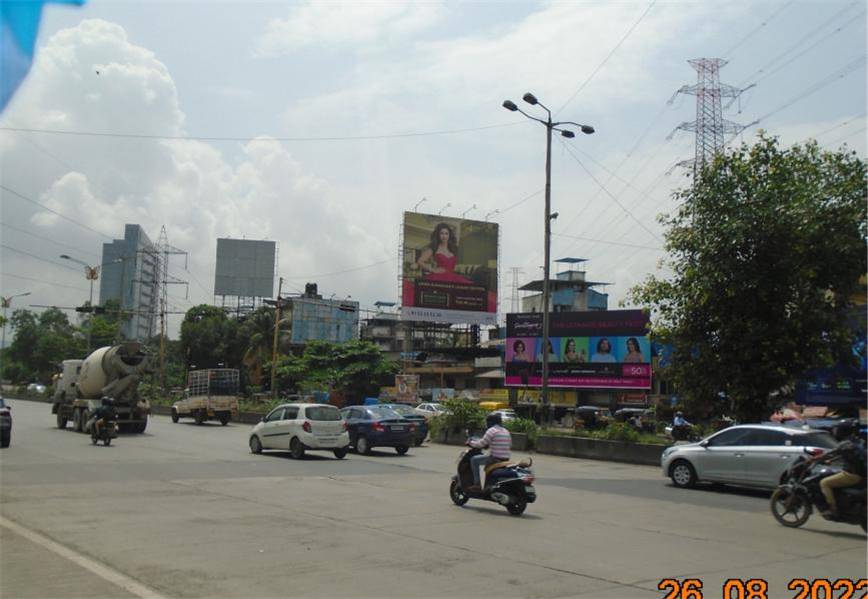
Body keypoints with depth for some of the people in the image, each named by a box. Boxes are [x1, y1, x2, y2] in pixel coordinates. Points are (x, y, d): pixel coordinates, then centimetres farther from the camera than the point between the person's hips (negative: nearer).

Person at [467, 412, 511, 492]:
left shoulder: (492, 430, -9)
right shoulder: (506, 431, 15)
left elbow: (481, 444, -9)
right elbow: (509, 444, 27)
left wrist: (471, 442, 10)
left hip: (495, 458, -8)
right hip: (506, 459, 8)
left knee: (474, 460, 2)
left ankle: (477, 485, -4)